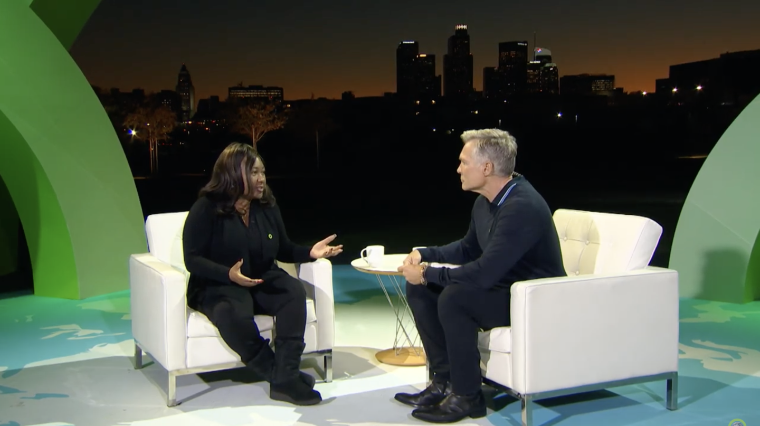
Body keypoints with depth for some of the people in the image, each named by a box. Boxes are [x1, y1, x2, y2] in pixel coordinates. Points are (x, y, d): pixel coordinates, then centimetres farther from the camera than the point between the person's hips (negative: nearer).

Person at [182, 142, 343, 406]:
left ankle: (286, 377, -32)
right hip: (218, 286, -5)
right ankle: (279, 374, -21)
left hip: (263, 281, 5)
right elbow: (193, 259, -13)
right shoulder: (207, 208, -9)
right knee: (235, 314, -40)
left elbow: (283, 250, 14)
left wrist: (310, 252, -8)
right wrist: (229, 275, -30)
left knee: (294, 291, -29)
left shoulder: (267, 206, 8)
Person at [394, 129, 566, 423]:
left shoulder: (523, 206, -27)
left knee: (454, 297, -31)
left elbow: (484, 272, -33)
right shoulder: (486, 202, 2)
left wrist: (427, 273, -22)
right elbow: (468, 248, 19)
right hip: (503, 286, 10)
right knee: (419, 289, 0)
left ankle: (467, 396, -13)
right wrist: (424, 254, 2)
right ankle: (444, 382, 4)